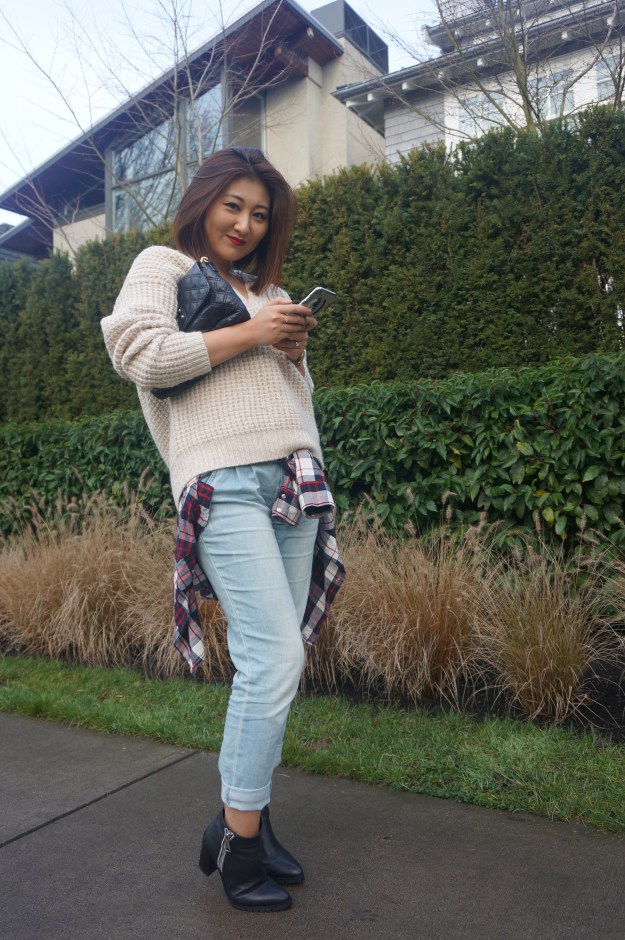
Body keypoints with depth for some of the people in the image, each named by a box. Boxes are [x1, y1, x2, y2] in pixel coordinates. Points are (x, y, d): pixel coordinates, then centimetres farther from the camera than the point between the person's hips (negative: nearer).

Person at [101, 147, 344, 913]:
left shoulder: (268, 289, 28)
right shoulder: (161, 265, 11)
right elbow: (142, 356, -8)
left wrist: (294, 348, 8)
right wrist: (250, 332, -6)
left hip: (292, 480, 7)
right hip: (224, 482, -7)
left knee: (272, 660, 5)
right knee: (276, 660, -14)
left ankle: (244, 815, 20)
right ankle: (238, 837, 5)